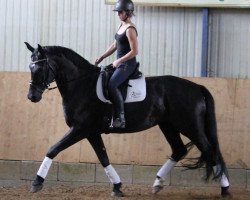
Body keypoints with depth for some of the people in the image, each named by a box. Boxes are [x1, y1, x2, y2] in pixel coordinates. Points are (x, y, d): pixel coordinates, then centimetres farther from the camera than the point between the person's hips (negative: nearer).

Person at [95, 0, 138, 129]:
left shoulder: (130, 29, -15)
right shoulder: (122, 25, 13)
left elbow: (134, 51, -20)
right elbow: (114, 45, 21)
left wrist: (119, 61, -19)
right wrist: (101, 58, 14)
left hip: (128, 64, -10)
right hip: (120, 63, 10)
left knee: (111, 85, -27)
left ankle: (120, 118, -28)